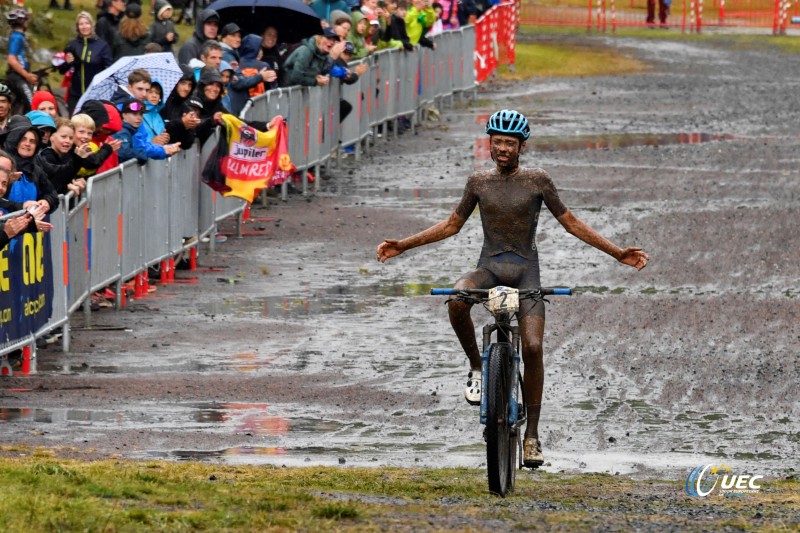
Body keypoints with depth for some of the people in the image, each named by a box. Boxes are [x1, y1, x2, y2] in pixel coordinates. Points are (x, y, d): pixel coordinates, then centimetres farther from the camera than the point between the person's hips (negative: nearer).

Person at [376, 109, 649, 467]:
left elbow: (571, 223, 5)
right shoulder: (479, 182, 5)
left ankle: (532, 434, -6)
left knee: (532, 347, -17)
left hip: (525, 270, -1)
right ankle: (476, 367, -9)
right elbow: (452, 225, 16)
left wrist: (617, 253, 0)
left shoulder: (537, 181, 0)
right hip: (489, 267, 1)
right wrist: (403, 246, 11)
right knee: (457, 301, -34)